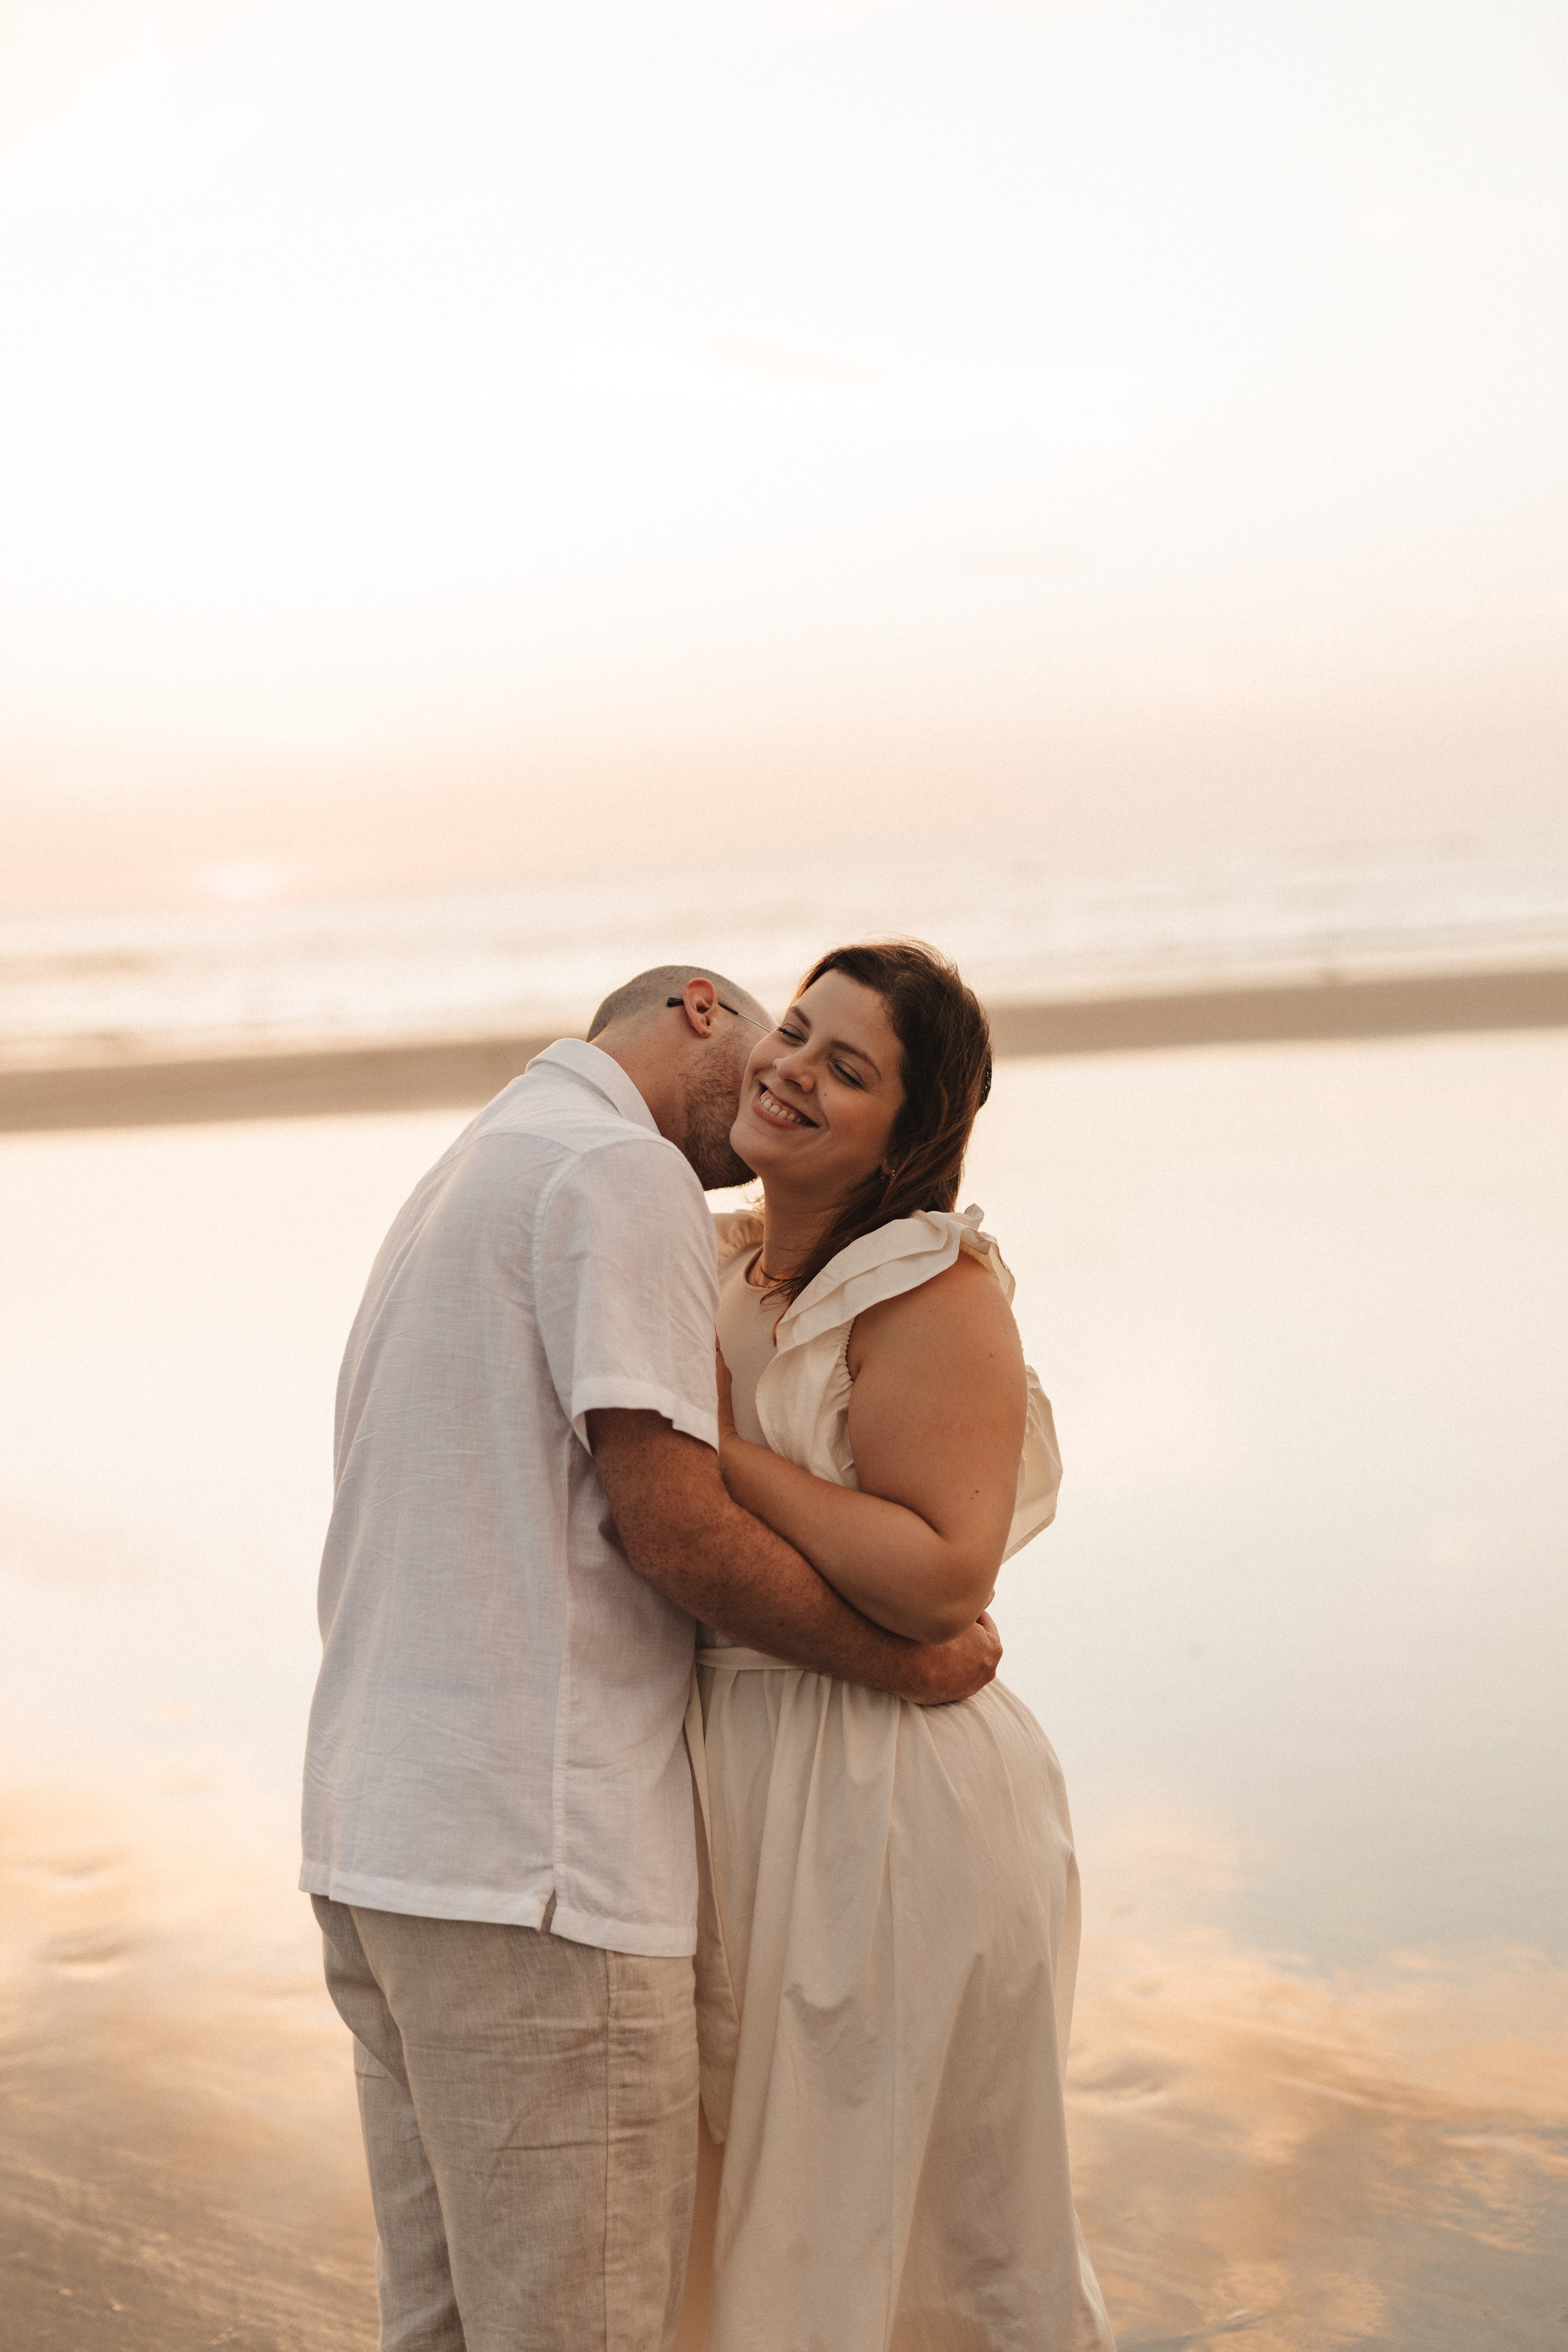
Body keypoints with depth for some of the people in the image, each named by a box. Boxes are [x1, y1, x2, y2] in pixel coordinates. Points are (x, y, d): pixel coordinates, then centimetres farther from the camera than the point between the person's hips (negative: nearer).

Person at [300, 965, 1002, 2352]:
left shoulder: (463, 1182, 21)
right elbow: (672, 1527, -17)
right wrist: (910, 1666, -5)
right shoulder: (624, 1171, -10)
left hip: (381, 1828, 10)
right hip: (532, 1866, -10)